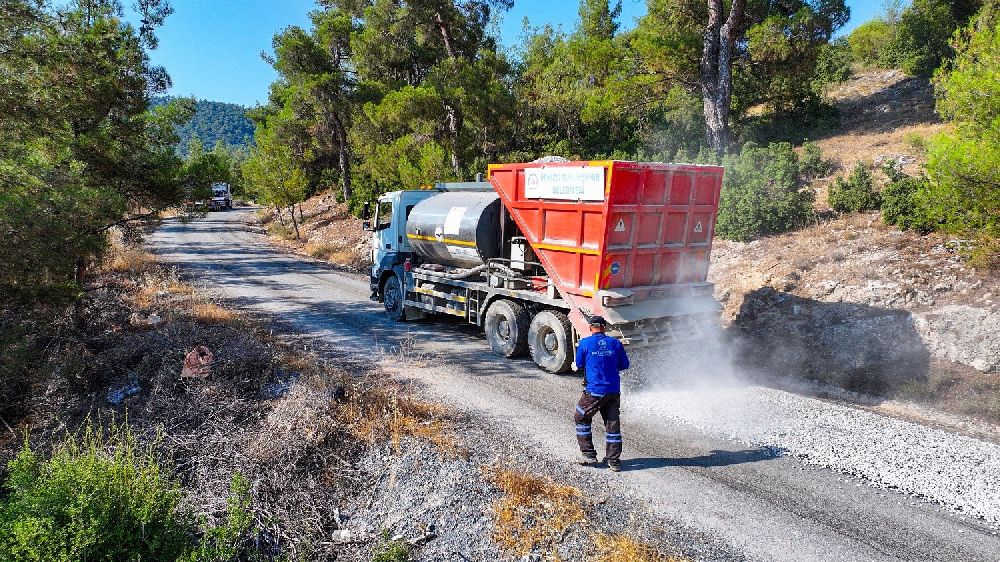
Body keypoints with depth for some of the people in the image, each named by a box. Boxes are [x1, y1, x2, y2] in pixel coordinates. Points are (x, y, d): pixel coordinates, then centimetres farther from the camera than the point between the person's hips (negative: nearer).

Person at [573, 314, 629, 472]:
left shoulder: (584, 343, -5)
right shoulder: (615, 343, 2)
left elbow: (579, 365, 4)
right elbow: (624, 365, 10)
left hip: (594, 391, -3)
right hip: (614, 391, 3)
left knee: (581, 419, 16)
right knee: (613, 424, 12)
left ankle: (588, 454, 16)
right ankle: (614, 460, 16)